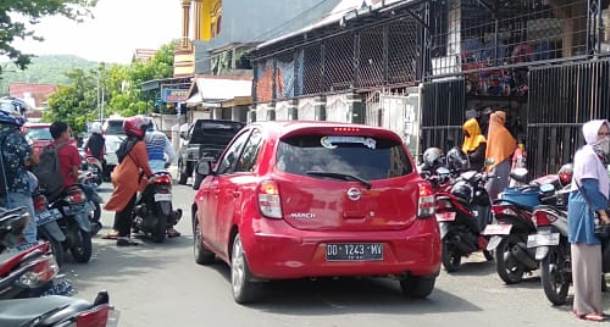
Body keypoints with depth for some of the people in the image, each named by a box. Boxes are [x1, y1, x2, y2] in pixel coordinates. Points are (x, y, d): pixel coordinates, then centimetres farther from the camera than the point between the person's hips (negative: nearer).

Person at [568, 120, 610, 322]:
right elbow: (590, 187, -19)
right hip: (585, 210, -10)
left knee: (592, 260, 11)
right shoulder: (588, 155, -12)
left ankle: (589, 305, 17)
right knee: (586, 258, -7)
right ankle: (584, 308, -3)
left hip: (594, 211, 10)